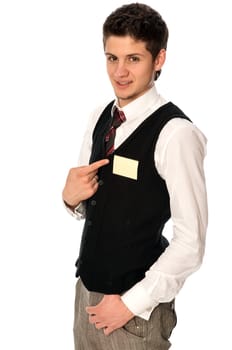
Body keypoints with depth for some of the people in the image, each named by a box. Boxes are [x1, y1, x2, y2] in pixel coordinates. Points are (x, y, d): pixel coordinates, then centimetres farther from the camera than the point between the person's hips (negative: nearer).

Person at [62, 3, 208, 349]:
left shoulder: (175, 133, -18)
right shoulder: (99, 118, 4)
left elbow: (191, 242, -17)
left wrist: (132, 304, -14)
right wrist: (71, 197, -8)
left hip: (135, 307, -6)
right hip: (87, 289, 6)